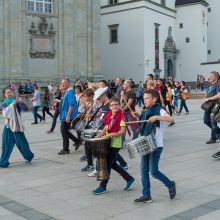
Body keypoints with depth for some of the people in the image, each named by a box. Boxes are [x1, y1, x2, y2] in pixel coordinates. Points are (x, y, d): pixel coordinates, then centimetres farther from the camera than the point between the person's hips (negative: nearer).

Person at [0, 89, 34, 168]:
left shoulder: (16, 102, 0)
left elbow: (25, 108, -13)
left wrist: (20, 101, -28)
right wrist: (13, 104, -27)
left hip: (17, 126, -1)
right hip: (8, 127, 1)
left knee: (22, 143, 9)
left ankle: (29, 156, 33)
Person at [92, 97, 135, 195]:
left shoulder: (121, 116, -13)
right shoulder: (108, 116, 8)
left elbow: (122, 131, -18)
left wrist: (110, 134, -24)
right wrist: (102, 134, 1)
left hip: (115, 144, -8)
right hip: (108, 142, 8)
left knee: (108, 164, -2)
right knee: (112, 164, 15)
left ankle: (103, 186, 11)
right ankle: (129, 179, 29)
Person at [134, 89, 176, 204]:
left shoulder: (159, 110, -10)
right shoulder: (146, 112, 13)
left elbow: (171, 119, -27)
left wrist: (156, 117, -35)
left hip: (156, 145, -8)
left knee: (153, 171, -7)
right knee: (144, 171, 6)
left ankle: (170, 185, 17)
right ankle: (146, 195, 15)